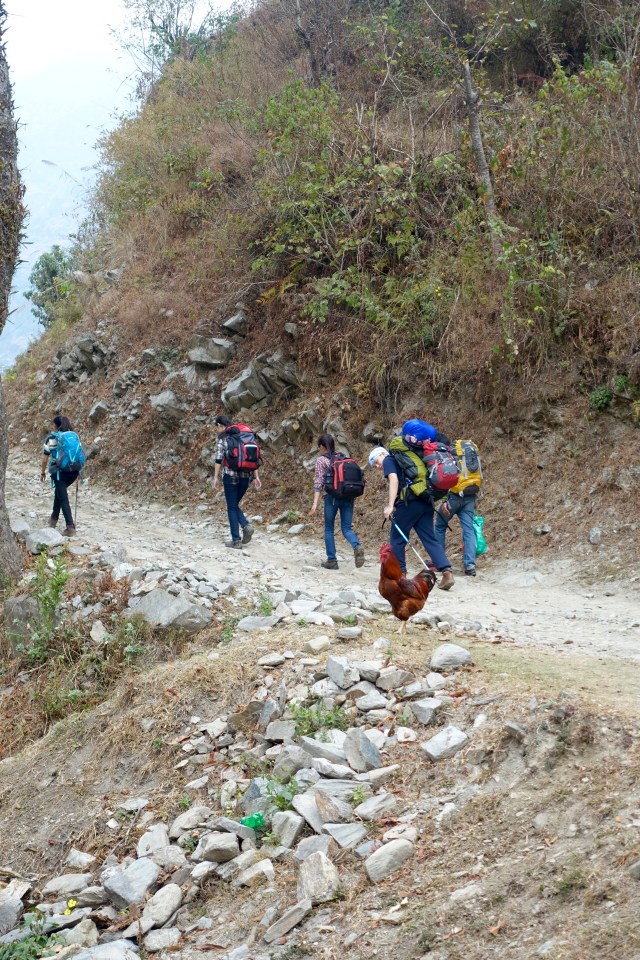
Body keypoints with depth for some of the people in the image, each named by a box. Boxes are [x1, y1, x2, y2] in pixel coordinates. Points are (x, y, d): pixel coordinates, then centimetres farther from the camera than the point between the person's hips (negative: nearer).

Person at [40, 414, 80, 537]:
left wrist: (43, 472, 11)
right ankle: (54, 518, 40)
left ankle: (70, 527, -13)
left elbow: (45, 458, -2)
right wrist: (78, 471, 19)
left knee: (63, 498, -2)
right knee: (59, 491, 28)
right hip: (73, 471, 5)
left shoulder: (51, 438, -2)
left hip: (59, 471, -5)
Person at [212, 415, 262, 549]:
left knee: (232, 507, 4)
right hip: (246, 475, 5)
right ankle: (246, 525, -6)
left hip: (230, 474, -5)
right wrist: (256, 476, 11)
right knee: (235, 504, 19)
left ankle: (236, 540, 0)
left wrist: (216, 477, -6)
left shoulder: (222, 437, -1)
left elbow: (219, 458, -9)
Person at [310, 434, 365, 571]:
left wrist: (315, 504, -13)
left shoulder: (321, 460, -1)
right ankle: (357, 546, -25)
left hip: (332, 496, -4)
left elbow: (318, 482, -9)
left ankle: (332, 560, 12)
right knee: (347, 529, 5)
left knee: (329, 529, 11)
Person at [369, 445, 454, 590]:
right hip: (426, 503, 8)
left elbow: (394, 479, -11)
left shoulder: (388, 460, 6)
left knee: (397, 539, 7)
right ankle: (447, 571, -12)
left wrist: (390, 506, -18)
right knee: (430, 539, 3)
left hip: (410, 502, -8)